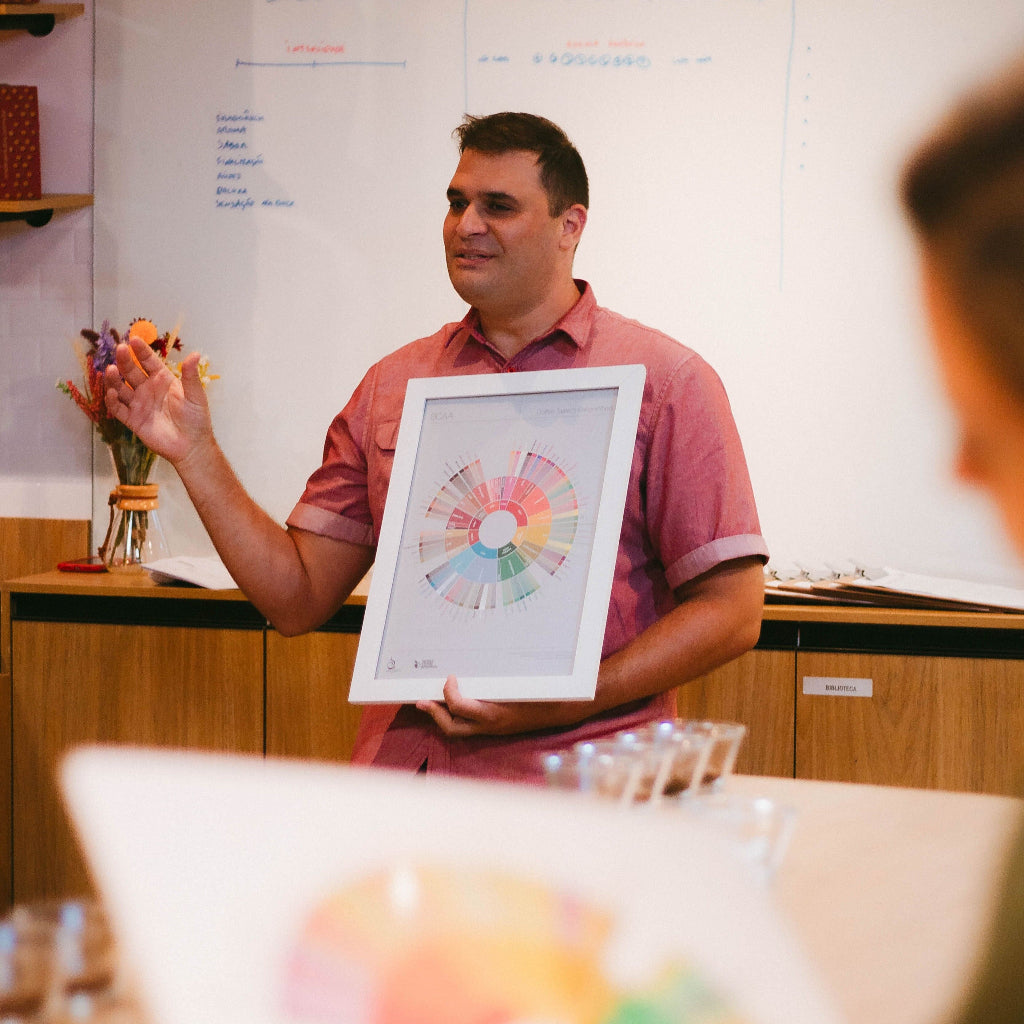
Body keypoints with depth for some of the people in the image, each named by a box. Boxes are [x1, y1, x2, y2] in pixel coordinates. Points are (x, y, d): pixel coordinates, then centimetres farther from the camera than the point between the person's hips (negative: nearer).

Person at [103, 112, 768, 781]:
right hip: (400, 764, 4)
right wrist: (195, 453, 7)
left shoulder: (664, 381, 4)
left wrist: (567, 703, -14)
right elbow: (299, 599, 16)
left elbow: (732, 609, -3)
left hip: (570, 777, -3)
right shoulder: (393, 385, 17)